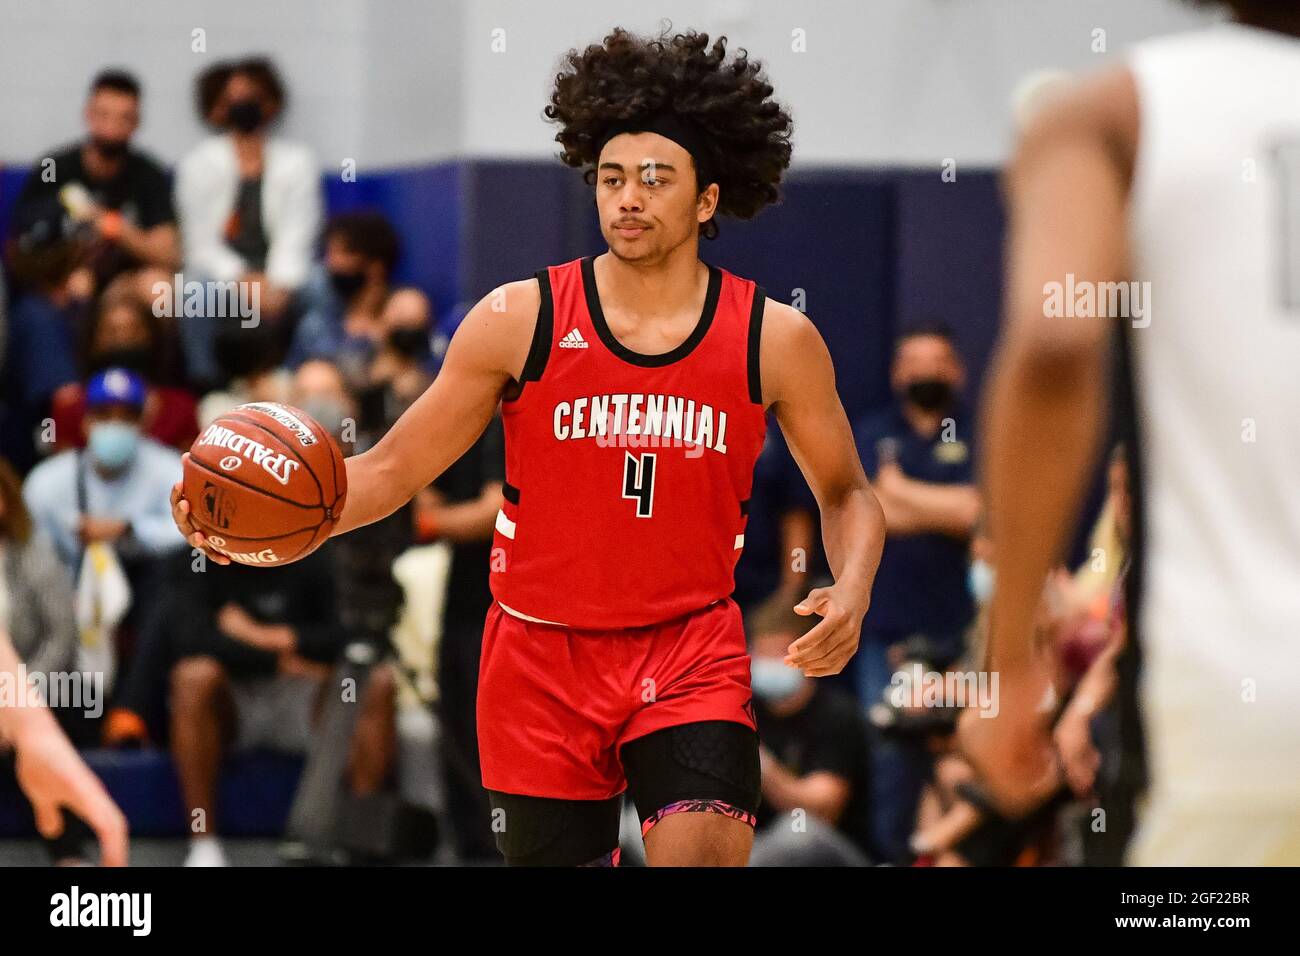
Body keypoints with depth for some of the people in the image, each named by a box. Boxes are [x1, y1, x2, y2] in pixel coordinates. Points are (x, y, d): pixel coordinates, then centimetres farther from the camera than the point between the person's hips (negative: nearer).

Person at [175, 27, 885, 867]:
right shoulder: (520, 321, -6)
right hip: (543, 657, 1)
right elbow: (395, 467, -1)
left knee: (703, 854, -24)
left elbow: (846, 492, 10)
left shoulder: (775, 340, -4)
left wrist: (851, 592, -11)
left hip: (691, 655, -1)